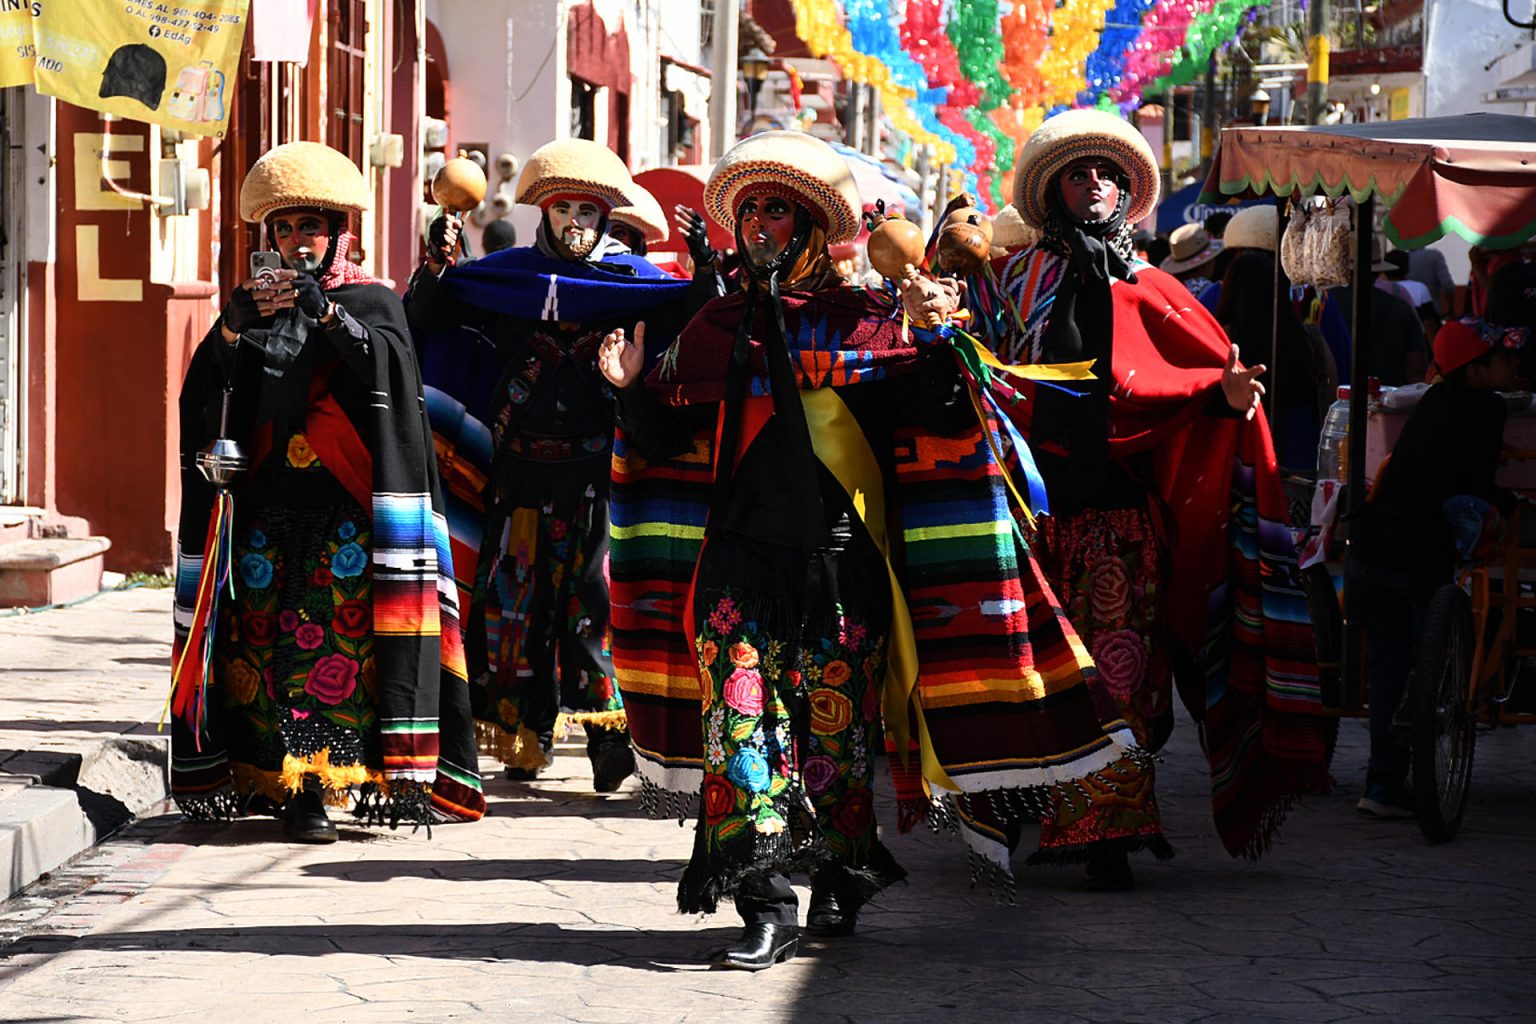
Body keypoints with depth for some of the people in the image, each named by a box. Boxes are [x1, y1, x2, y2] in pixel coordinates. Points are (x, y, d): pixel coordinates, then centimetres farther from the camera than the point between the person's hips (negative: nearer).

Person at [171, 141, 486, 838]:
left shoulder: (372, 303, 9)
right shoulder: (255, 303, 17)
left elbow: (390, 370, -12)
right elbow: (203, 391, 4)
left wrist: (326, 311, -23)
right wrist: (235, 324, -13)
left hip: (348, 510, -3)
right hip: (269, 510, 3)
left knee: (343, 638, -11)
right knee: (274, 641, -5)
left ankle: (327, 779, -9)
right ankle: (295, 786, -4)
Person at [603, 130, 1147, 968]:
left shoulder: (858, 320, 5)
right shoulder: (717, 327, 14)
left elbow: (919, 417, -6)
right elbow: (669, 442, 17)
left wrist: (930, 340, -20)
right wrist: (634, 390, 0)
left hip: (838, 555, -2)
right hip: (740, 558, 2)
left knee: (834, 720, 3)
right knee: (740, 712, -10)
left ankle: (840, 879, 23)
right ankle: (765, 906, -12)